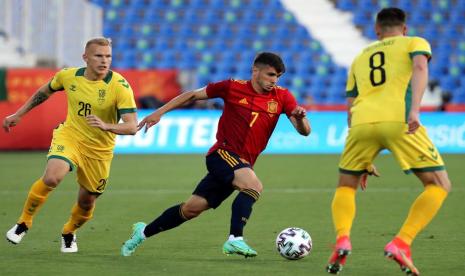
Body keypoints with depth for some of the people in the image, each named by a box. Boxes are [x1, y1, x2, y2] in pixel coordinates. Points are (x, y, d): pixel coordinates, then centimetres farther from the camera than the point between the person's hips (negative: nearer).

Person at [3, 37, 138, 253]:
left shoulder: (120, 86, -20)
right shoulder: (68, 76, -8)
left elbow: (132, 127, -26)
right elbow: (45, 92, 14)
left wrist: (106, 126, -45)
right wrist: (18, 115, 18)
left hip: (99, 150, 0)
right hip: (69, 136, 0)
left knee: (87, 202, 10)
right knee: (52, 177, -27)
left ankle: (69, 233, 44)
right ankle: (23, 223, -6)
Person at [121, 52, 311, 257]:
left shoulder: (282, 97, 2)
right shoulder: (234, 88, -5)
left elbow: (304, 131, -3)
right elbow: (193, 95, 5)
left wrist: (300, 117, -26)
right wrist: (159, 112, 2)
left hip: (243, 164, 5)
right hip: (222, 153, -4)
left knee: (193, 208, 8)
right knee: (254, 186, -32)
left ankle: (144, 231, 25)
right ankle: (235, 239, -32)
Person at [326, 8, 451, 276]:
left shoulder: (360, 58, 33)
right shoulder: (415, 42, 22)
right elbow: (420, 67, -3)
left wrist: (364, 160, 37)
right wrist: (415, 109, -16)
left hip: (362, 123, 4)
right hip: (399, 121, -4)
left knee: (346, 187, 24)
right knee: (439, 185, 8)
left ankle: (342, 239, -3)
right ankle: (401, 244, -9)